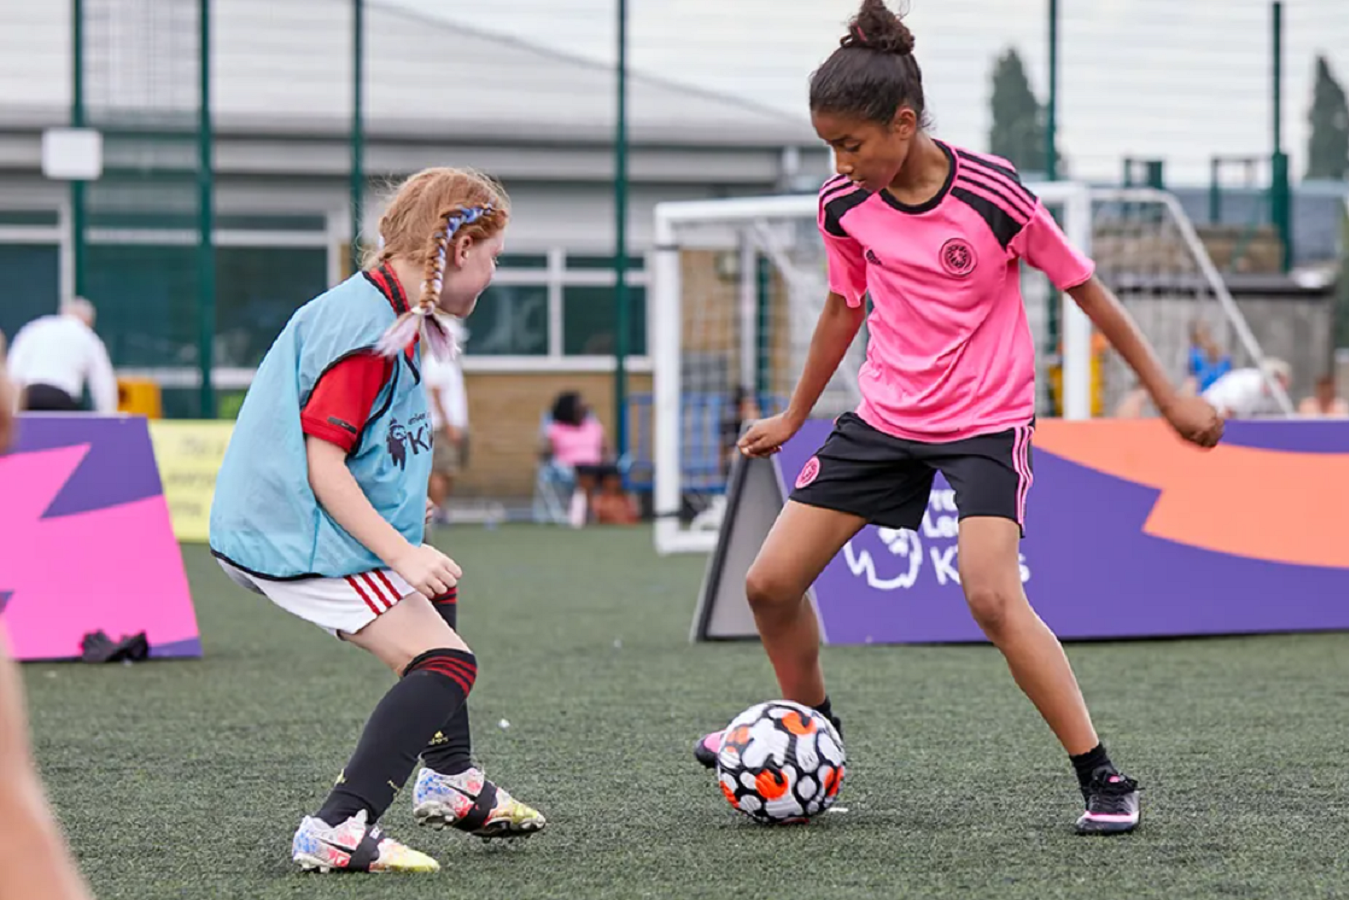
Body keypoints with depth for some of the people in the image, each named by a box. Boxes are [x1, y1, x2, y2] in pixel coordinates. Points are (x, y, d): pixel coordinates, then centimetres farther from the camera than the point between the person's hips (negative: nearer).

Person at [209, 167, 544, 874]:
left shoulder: (385, 313, 11)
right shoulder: (370, 331, -20)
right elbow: (322, 465, -25)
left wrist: (399, 507, 32)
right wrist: (401, 552, -27)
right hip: (301, 542, -11)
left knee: (437, 598, 30)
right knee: (446, 664, -16)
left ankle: (451, 780, 39)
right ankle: (337, 831, -23)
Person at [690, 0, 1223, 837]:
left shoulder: (992, 193, -19)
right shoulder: (845, 205, -5)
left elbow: (1085, 287, -8)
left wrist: (1170, 396, -5)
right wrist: (795, 414, 23)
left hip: (987, 420, -5)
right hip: (886, 416, 6)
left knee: (992, 596, -26)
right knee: (771, 583, 2)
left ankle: (1104, 779, -17)